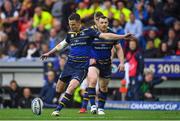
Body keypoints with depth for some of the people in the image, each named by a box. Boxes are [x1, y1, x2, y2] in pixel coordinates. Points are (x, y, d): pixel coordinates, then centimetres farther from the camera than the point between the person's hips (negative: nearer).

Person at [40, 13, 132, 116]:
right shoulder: (70, 34, 9)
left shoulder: (88, 32, -7)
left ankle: (58, 109, -20)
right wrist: (49, 53, 37)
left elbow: (105, 36, -12)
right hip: (69, 65, 6)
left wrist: (122, 37, -20)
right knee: (58, 89, 7)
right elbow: (62, 45, 28)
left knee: (71, 86, -23)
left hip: (82, 67, -6)